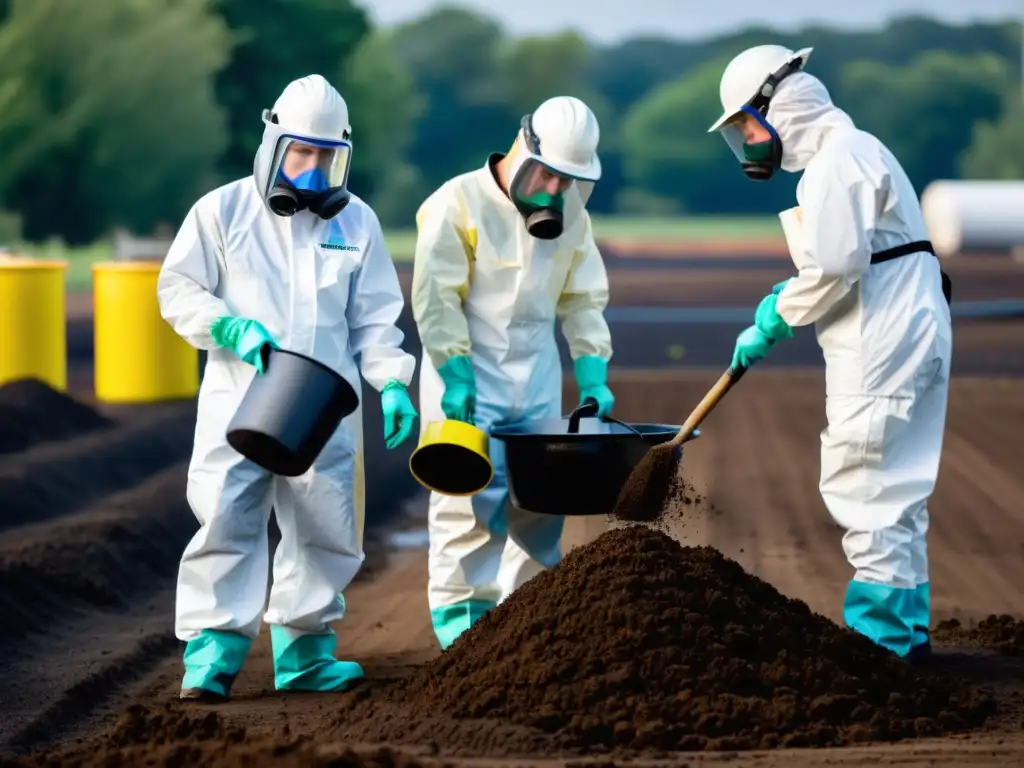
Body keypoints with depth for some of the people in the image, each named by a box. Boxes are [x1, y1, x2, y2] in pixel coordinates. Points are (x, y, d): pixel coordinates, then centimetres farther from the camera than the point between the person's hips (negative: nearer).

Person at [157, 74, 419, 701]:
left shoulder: (357, 222, 9)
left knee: (324, 531, 6)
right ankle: (213, 655, -9)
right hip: (238, 400, -3)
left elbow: (374, 319, 10)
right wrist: (230, 327, -13)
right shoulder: (223, 211, 1)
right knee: (227, 522, -11)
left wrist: (391, 383, -4)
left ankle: (305, 651, 18)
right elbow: (178, 290, 4)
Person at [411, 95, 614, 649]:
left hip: (537, 385, 5)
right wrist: (455, 373, -19)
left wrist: (593, 376, 0)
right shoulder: (458, 204, -11)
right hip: (469, 383, -5)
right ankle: (459, 620, -2)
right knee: (469, 504, -8)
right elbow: (436, 299, -13)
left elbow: (583, 302, 10)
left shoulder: (571, 215, 7)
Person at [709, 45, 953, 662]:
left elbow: (837, 268, -21)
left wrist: (776, 319, -8)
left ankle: (882, 635, -5)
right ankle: (907, 630, 20)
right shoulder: (851, 153, 20)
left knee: (864, 490, -7)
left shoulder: (838, 159, -13)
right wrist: (784, 306, 10)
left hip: (882, 351, -11)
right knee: (895, 493, 14)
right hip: (906, 338, 11)